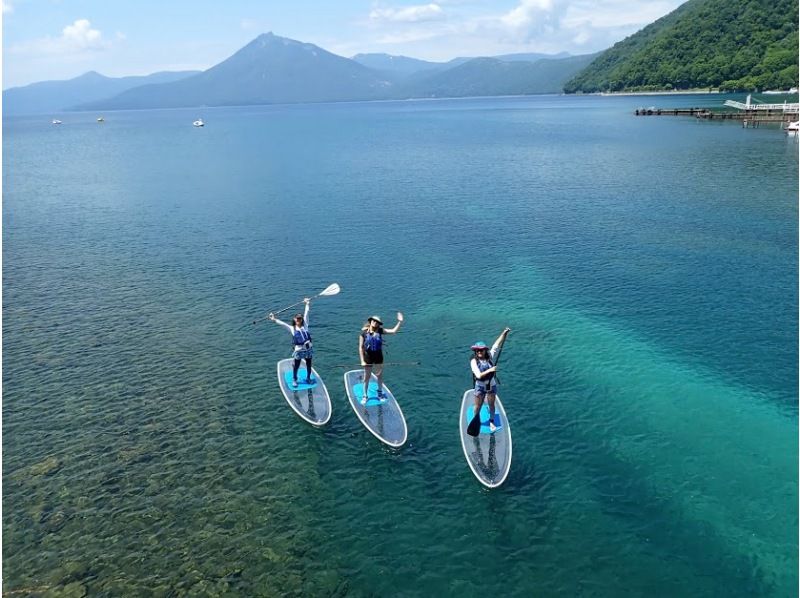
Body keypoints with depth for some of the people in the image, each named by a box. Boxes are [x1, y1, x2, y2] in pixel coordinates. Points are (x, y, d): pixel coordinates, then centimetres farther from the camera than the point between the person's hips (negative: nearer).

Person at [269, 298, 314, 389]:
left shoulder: (305, 325, 5)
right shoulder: (292, 328, 2)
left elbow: (306, 314, 8)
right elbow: (282, 323, -3)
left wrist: (307, 304, 11)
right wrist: (274, 319, -12)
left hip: (308, 348, 2)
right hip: (298, 350, -2)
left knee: (309, 365, 14)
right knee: (296, 366, 9)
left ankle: (308, 378, 35)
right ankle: (294, 380, 31)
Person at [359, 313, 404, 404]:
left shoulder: (380, 331, -4)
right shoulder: (364, 333, -11)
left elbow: (393, 331, -7)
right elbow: (361, 348, -9)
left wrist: (400, 322, -18)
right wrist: (362, 361, -12)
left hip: (378, 356, 2)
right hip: (368, 357, -2)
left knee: (380, 375, 15)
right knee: (366, 377, 8)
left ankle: (380, 392, 36)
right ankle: (365, 396, 23)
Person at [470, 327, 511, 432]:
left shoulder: (490, 357, -10)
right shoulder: (474, 361, -17)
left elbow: (497, 344, -18)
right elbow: (479, 375, -25)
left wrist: (504, 333, -27)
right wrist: (489, 370, -36)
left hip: (492, 385, 2)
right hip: (480, 386, -2)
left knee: (491, 405, 16)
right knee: (478, 406, 12)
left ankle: (491, 422, 37)